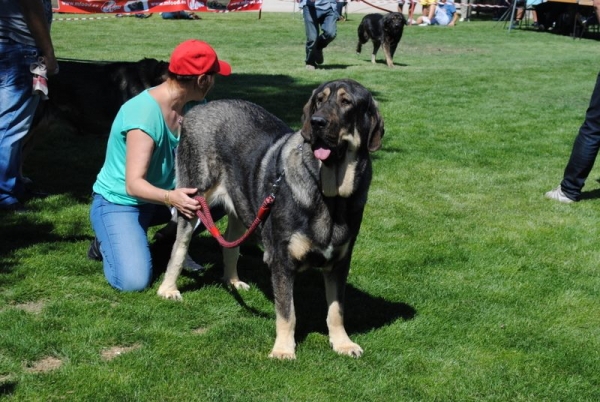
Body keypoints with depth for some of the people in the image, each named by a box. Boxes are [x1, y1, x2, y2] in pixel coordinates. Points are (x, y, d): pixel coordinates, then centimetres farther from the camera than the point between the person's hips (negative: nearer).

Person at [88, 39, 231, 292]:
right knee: (134, 281, -24)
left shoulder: (194, 107, -8)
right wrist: (170, 198, -51)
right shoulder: (144, 114, -30)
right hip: (119, 202, -7)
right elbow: (134, 184, -34)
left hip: (159, 195, 7)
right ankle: (108, 240, 8)